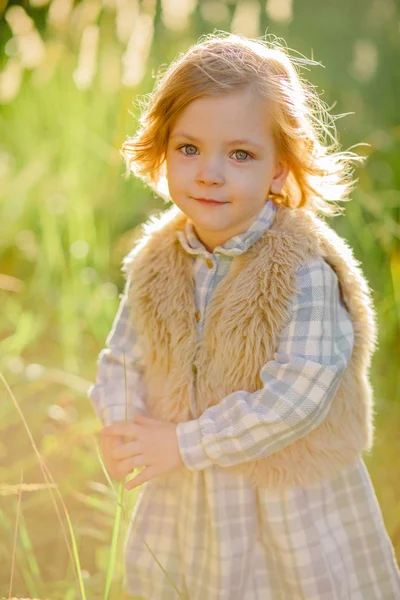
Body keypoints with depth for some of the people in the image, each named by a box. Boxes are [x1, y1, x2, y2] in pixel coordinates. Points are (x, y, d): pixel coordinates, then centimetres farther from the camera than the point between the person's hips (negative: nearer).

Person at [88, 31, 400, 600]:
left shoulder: (305, 271, -20)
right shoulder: (156, 262, -1)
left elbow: (295, 398, -25)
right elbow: (122, 360, 7)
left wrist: (186, 444, -21)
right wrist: (119, 425, -14)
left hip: (292, 510, -5)